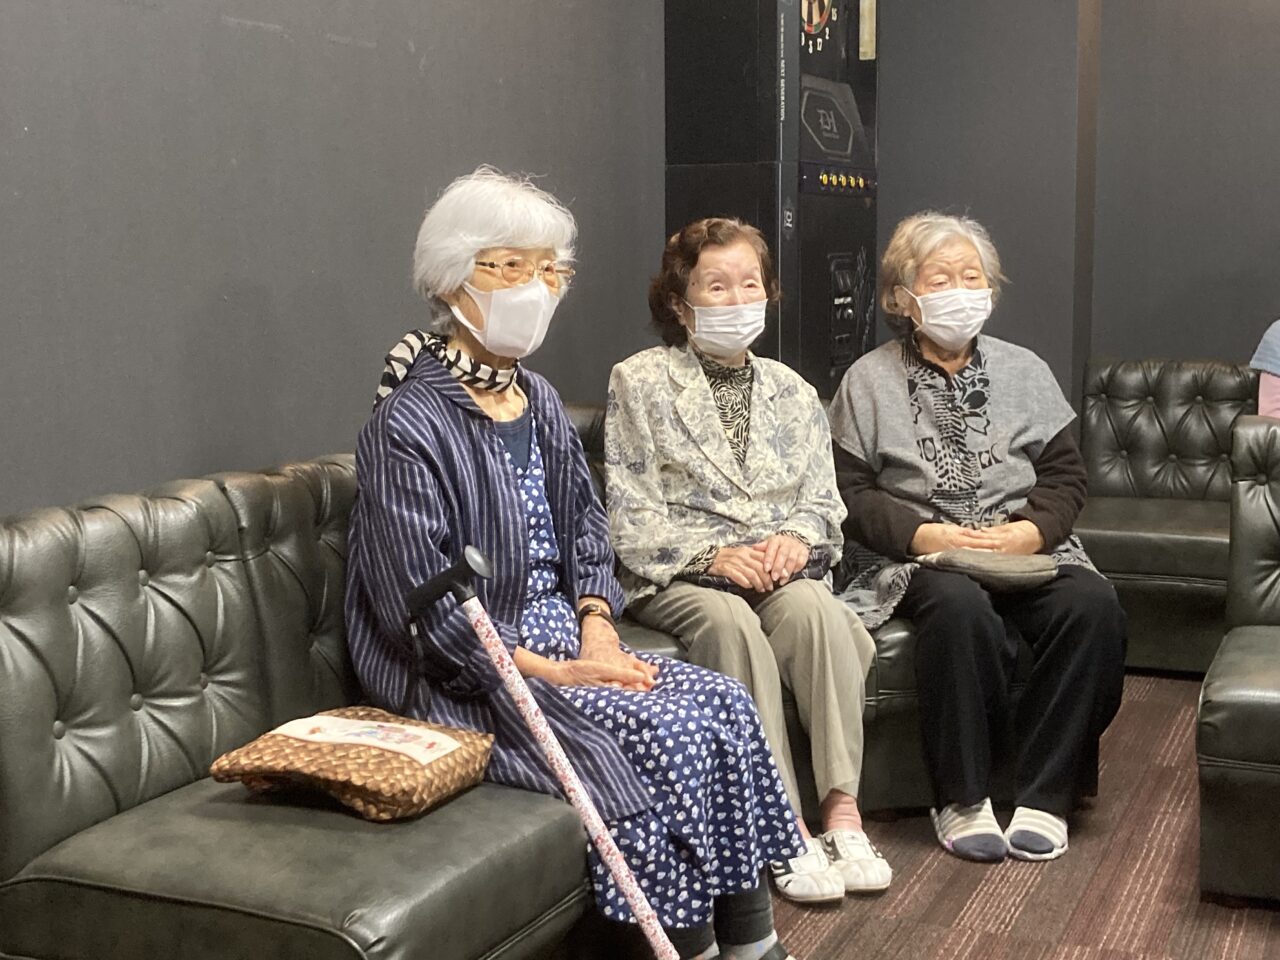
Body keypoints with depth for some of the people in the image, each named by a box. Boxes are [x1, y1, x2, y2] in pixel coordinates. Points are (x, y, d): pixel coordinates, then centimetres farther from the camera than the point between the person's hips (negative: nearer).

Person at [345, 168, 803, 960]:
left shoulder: (539, 399, 9)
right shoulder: (408, 426, -17)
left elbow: (586, 528, 15)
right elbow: (422, 611, -19)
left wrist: (597, 628, -3)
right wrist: (553, 674, -19)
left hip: (561, 641, 8)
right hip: (469, 679, -8)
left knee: (725, 705, -10)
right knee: (667, 733, -22)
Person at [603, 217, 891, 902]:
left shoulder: (790, 390, 18)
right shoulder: (639, 382, 3)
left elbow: (823, 495, 15)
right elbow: (631, 512, -4)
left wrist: (797, 535, -8)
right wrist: (712, 554, -16)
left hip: (781, 568, 4)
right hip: (677, 576, -3)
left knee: (814, 608, -31)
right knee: (731, 622, -36)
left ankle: (842, 808, -31)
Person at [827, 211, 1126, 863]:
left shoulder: (1024, 371, 16)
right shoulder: (869, 380, 7)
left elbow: (1065, 475, 11)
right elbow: (848, 491, -1)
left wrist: (1030, 531, -9)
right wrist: (924, 534, -15)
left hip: (1023, 552, 3)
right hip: (914, 559, -3)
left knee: (1092, 603, -28)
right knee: (960, 606, -37)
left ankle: (1044, 793, -17)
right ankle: (961, 799, -22)